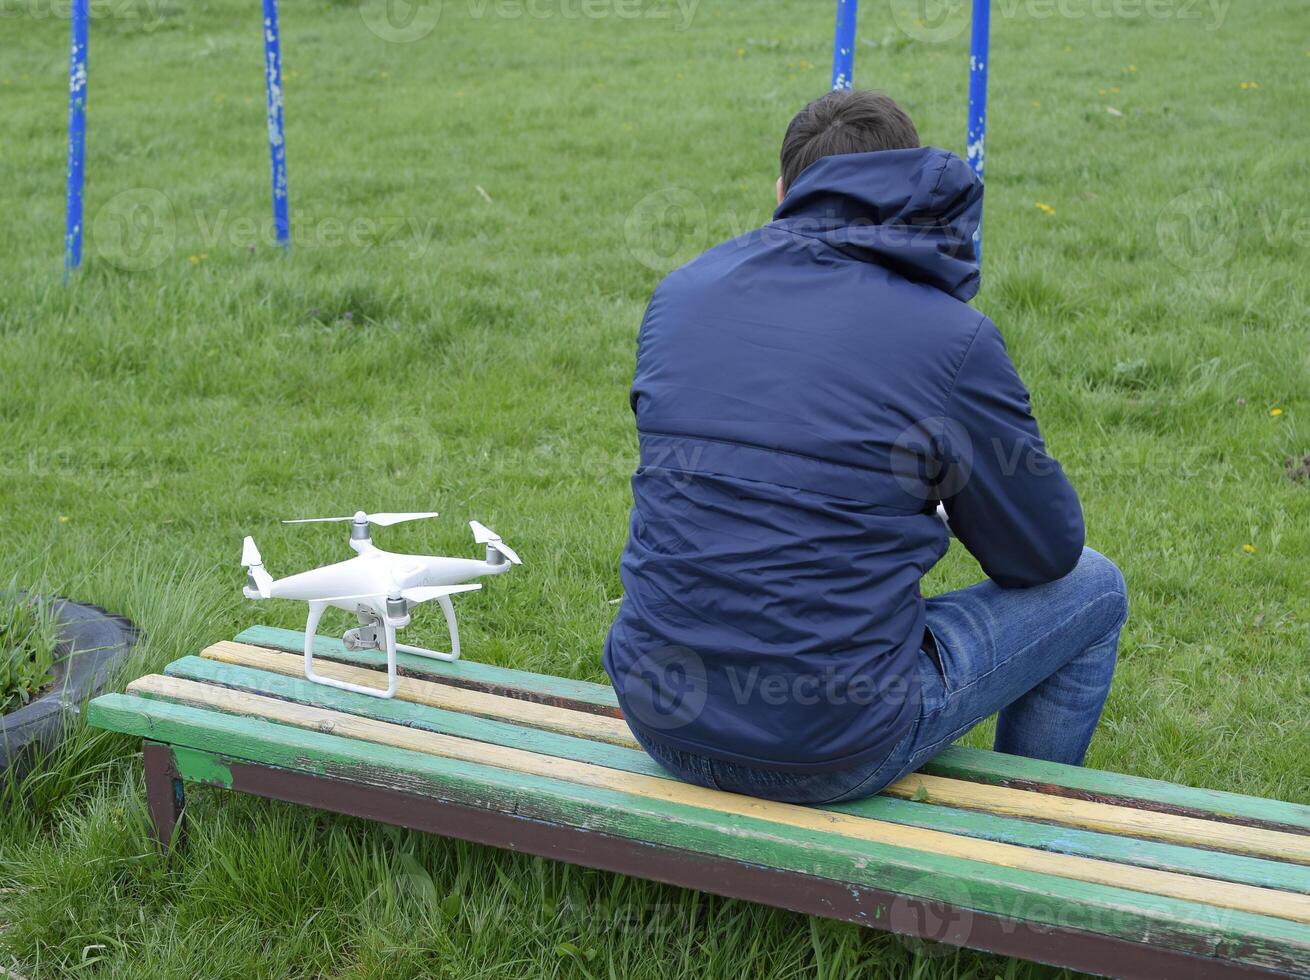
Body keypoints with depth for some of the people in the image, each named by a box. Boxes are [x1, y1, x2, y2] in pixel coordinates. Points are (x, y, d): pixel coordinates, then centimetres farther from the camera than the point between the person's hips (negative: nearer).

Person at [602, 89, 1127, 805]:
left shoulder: (680, 292, 4)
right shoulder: (953, 337, -10)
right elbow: (1046, 550, 2)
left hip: (661, 718, 5)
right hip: (835, 755, -5)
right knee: (1092, 588, 18)